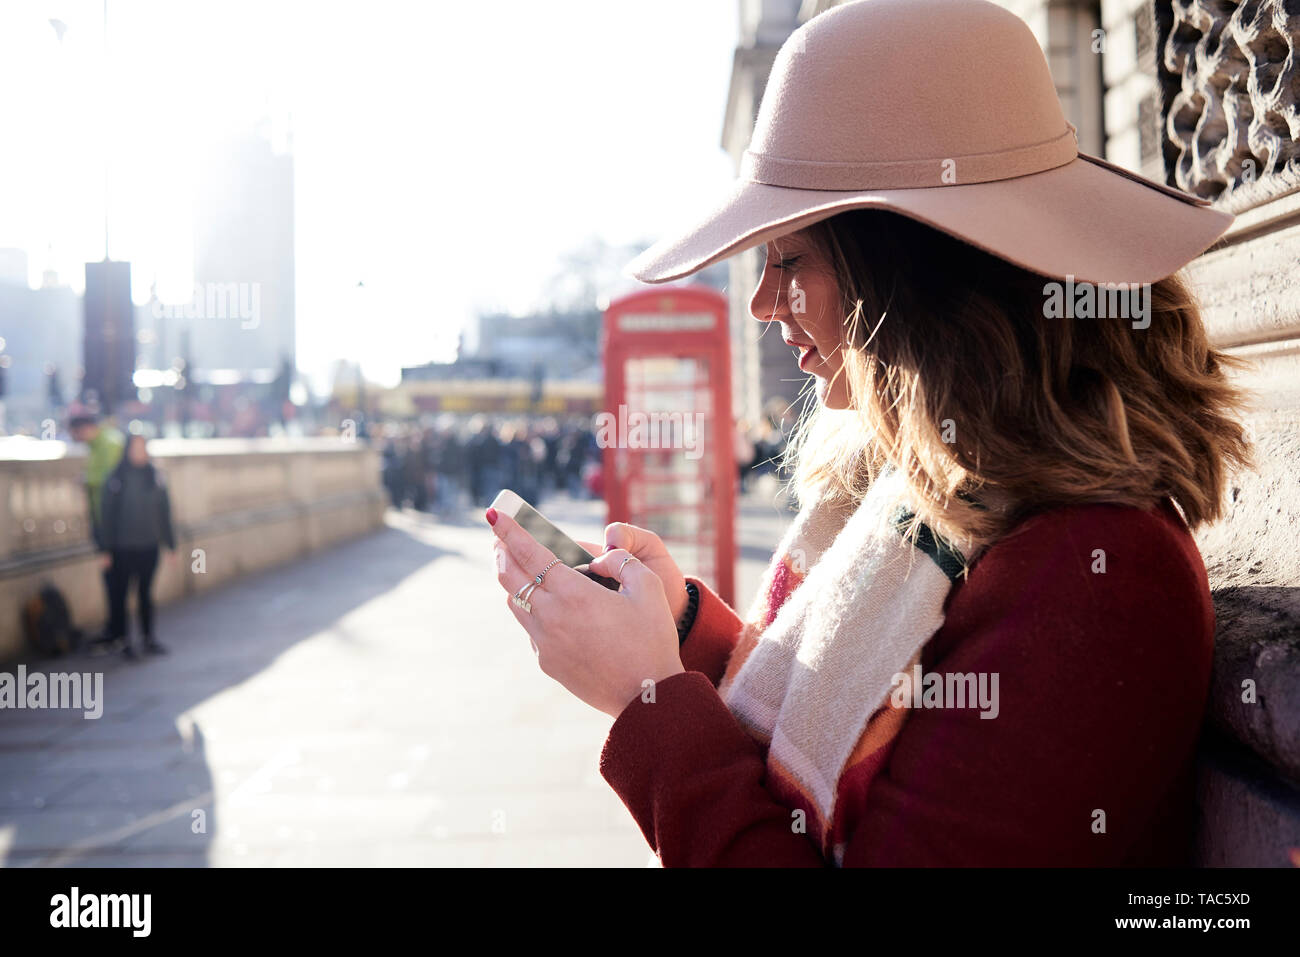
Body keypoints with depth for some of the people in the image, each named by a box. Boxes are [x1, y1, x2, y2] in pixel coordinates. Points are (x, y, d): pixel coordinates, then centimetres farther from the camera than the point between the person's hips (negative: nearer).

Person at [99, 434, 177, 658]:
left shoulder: (154, 476, 3)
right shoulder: (116, 479, -7)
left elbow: (164, 511, 9)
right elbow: (108, 514, -6)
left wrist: (170, 543, 9)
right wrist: (107, 549, -8)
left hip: (149, 546, 3)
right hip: (123, 548, -3)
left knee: (146, 593, 12)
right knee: (119, 593, 3)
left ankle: (149, 637, 20)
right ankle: (124, 639, 13)